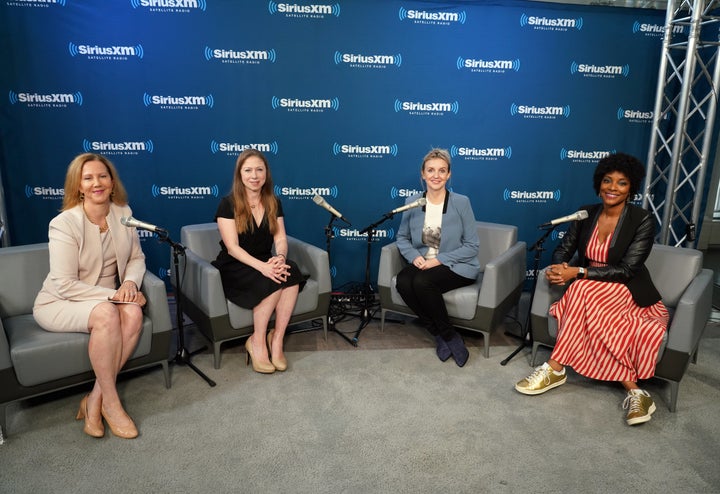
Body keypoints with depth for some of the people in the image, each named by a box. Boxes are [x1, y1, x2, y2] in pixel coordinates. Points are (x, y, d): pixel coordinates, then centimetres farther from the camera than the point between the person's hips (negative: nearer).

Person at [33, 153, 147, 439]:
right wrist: (113, 295, -24)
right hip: (58, 303, -4)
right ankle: (110, 401, -20)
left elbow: (136, 258, 4)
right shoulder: (64, 224, -18)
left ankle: (94, 400, -17)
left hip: (106, 298, 4)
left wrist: (130, 282, -18)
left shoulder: (123, 213, -3)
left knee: (133, 312, -29)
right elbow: (64, 285, -20)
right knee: (107, 314, -36)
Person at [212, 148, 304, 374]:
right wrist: (262, 266, -31)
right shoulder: (228, 204, -7)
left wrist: (280, 258, -25)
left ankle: (277, 339, -20)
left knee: (291, 272, -29)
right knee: (273, 282, -33)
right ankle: (257, 342, -15)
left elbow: (280, 239, 0)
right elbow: (232, 247, -15)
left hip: (265, 263, 4)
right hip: (234, 268, -4)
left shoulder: (274, 203, 8)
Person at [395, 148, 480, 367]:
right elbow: (402, 237, 11)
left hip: (457, 266, -4)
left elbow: (472, 246, -7)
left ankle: (448, 336, -8)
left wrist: (440, 260, -17)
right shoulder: (412, 202, 2)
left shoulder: (461, 202, -8)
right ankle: (440, 334, -10)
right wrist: (414, 256, -10)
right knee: (403, 281, -28)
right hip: (423, 264, 4)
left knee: (422, 282, -32)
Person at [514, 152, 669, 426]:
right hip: (589, 289, 4)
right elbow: (563, 249, 4)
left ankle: (555, 369, -27)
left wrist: (577, 273, -27)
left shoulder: (642, 221, -11)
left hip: (629, 294, -4)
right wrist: (559, 267, -22)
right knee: (592, 320, -31)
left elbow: (626, 270, -18)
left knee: (583, 291, -34)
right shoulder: (586, 214, 3)